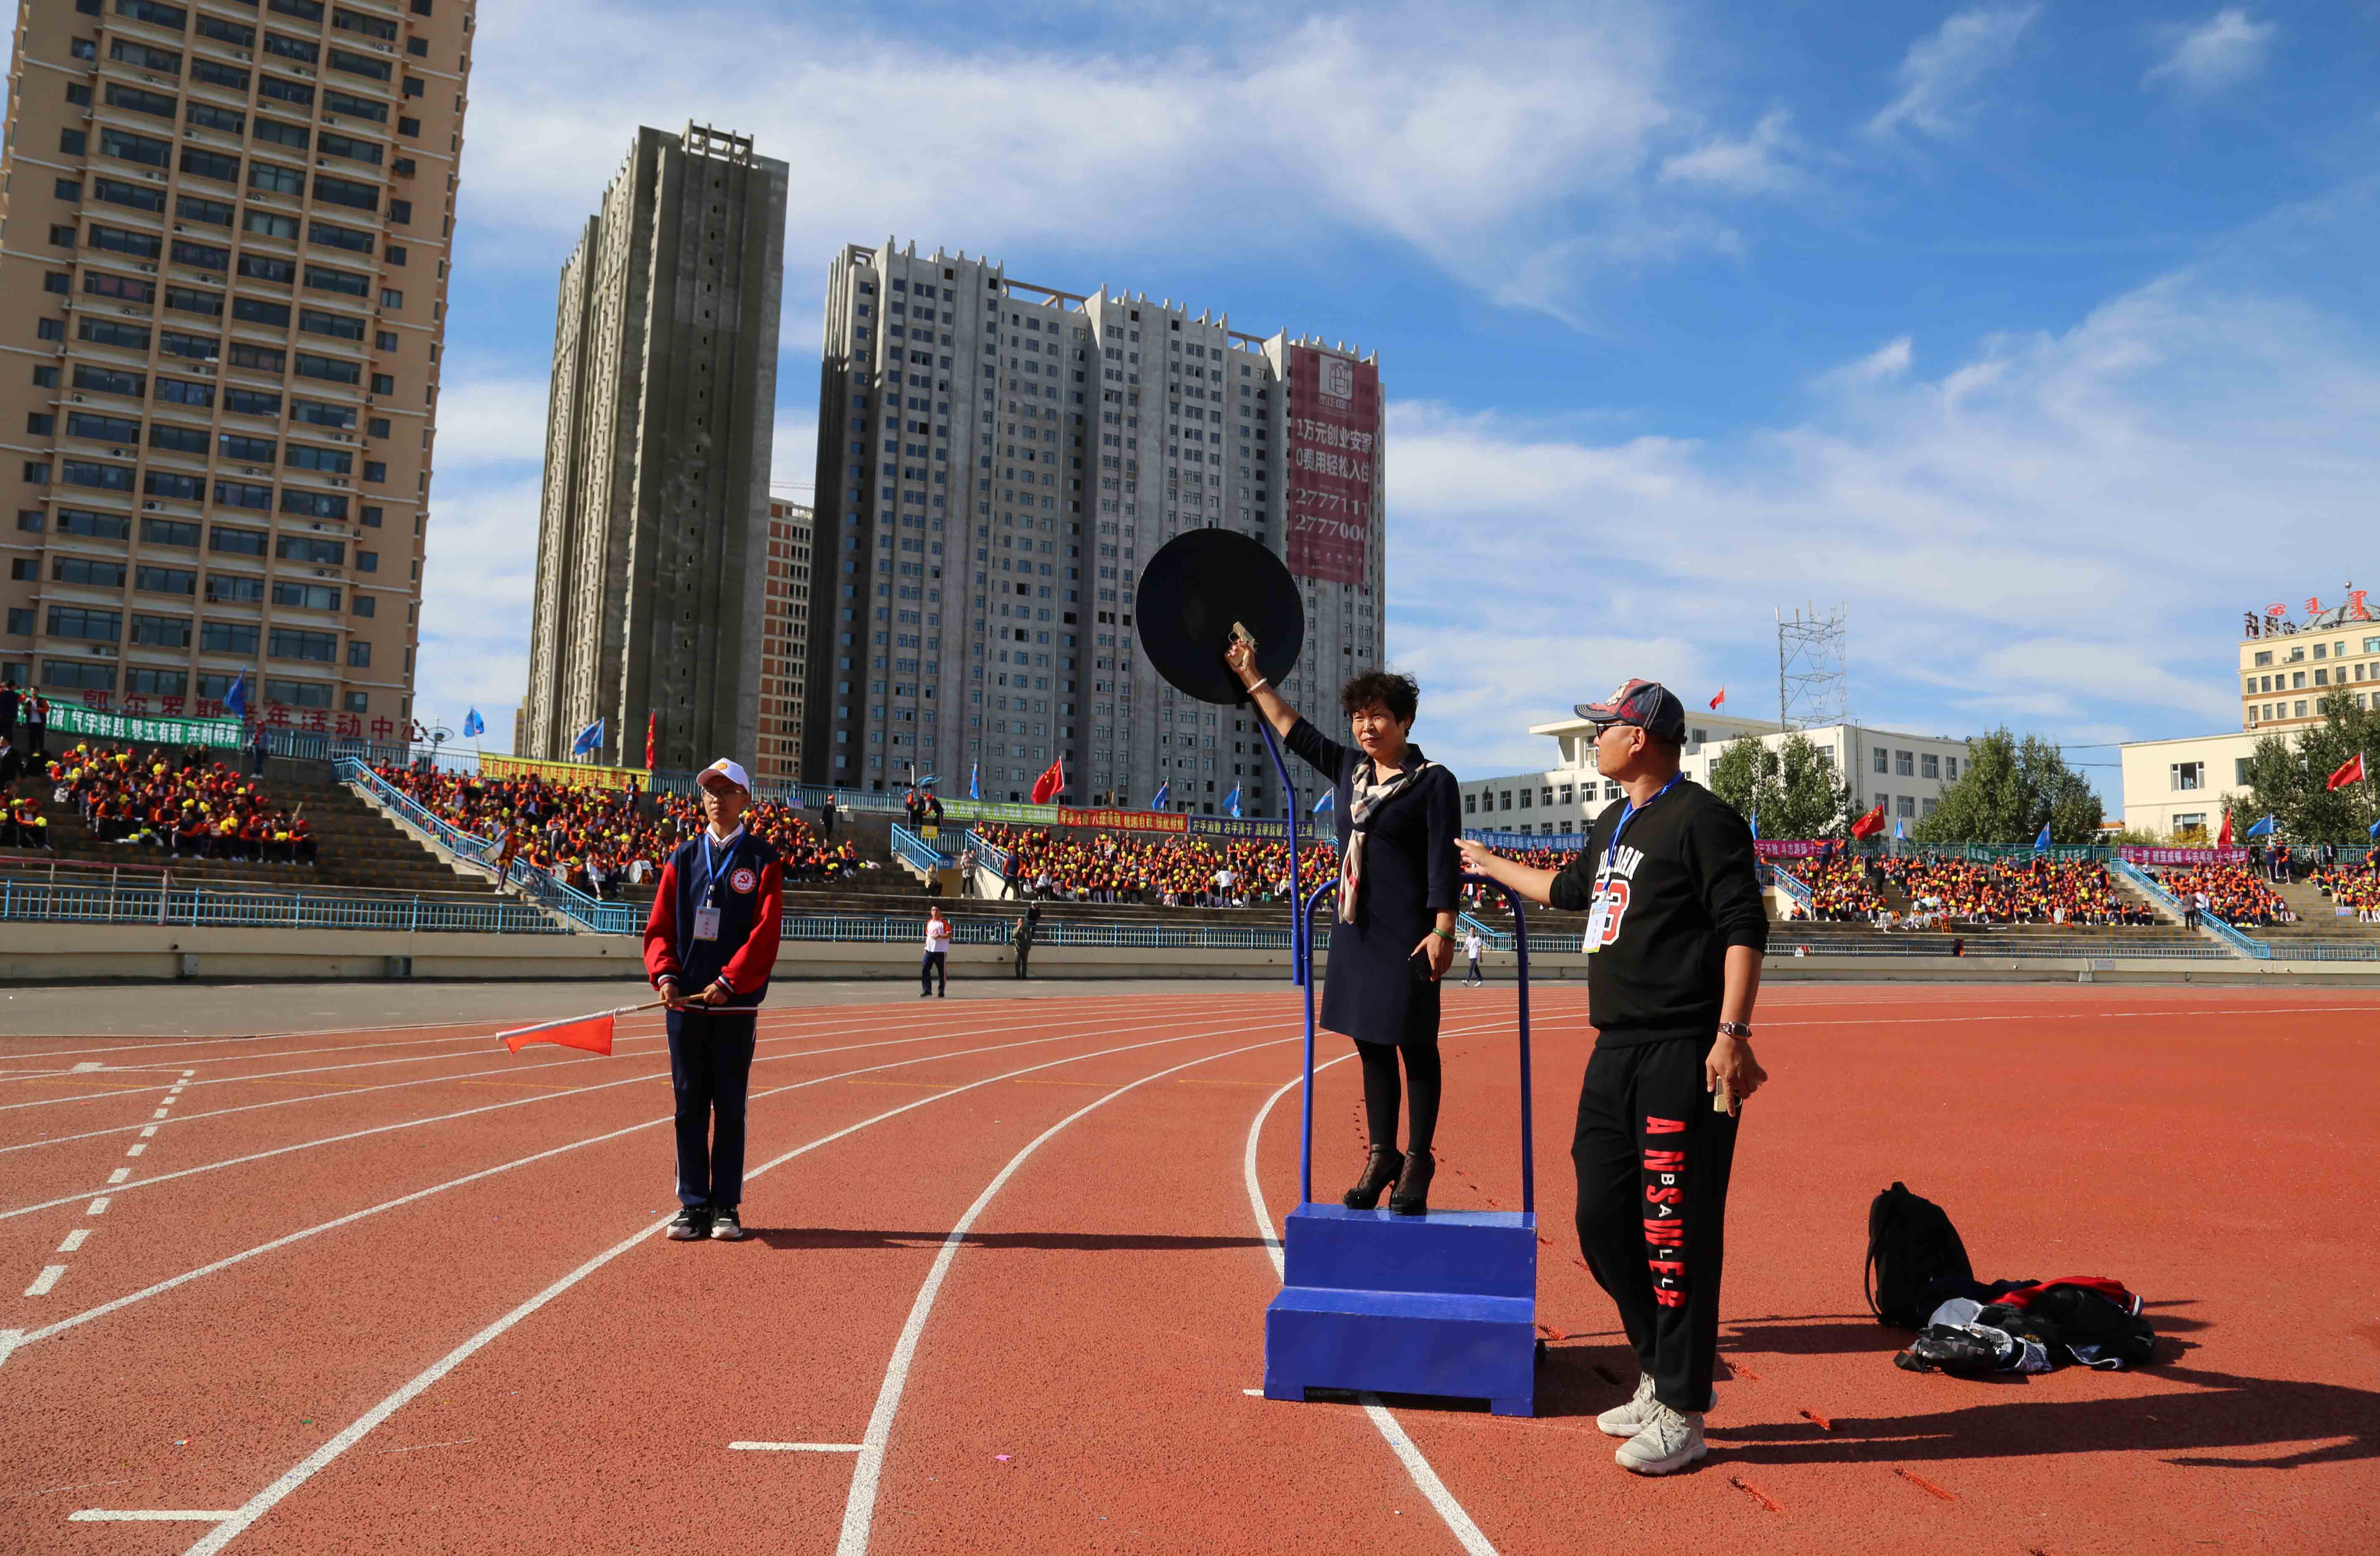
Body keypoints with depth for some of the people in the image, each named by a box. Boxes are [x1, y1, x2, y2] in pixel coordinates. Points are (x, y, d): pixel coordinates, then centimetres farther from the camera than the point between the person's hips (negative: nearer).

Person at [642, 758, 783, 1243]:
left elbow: (766, 931, -8)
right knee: (689, 1104, 6)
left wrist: (729, 981, -18)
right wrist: (664, 974, -10)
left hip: (735, 1002, -3)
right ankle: (694, 1205, 12)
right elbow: (659, 926, 7)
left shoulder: (762, 860, 1)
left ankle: (727, 1207, 11)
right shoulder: (683, 857, 10)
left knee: (730, 1106, 4)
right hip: (684, 1001, 3)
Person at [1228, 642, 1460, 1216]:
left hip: (1408, 936, -6)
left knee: (1415, 1045, 3)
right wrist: (1251, 678, 23)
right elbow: (1294, 729, 21)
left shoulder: (1434, 782, -7)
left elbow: (1444, 864, -12)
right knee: (1370, 1042, 13)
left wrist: (1442, 931, -19)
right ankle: (1382, 1155, 25)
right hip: (1355, 931, 7)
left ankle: (1418, 1161, 14)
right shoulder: (1349, 769, 11)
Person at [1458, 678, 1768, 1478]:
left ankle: (1681, 1414, 8)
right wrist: (1488, 864, 47)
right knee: (1602, 1222, 12)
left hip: (1683, 1057, -9)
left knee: (1676, 1231, -4)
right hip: (1615, 1054, 9)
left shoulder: (1701, 817, -9)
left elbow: (1744, 927, -15)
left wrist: (1731, 1034, -24)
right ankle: (1664, 1375, 28)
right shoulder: (1615, 824, 18)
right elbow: (1570, 889, 36)